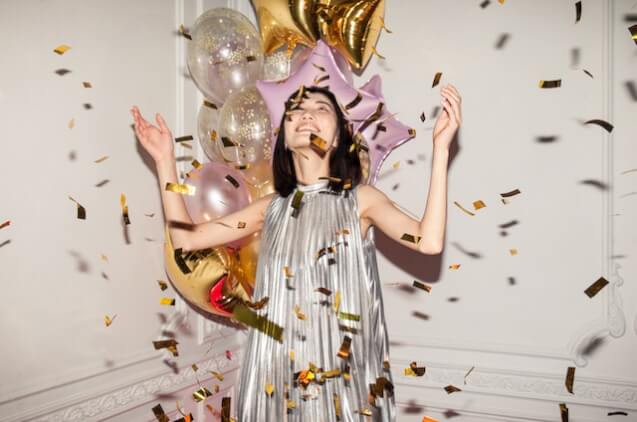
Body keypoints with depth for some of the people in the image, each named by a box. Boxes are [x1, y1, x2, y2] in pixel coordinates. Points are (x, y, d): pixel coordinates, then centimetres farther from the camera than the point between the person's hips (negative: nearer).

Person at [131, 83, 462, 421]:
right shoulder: (272, 207, 7)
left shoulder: (360, 199, -3)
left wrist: (440, 147, -22)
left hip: (343, 374, -3)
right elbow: (185, 238, 6)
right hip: (279, 373, 3)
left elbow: (429, 242, -19)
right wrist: (165, 159, 6)